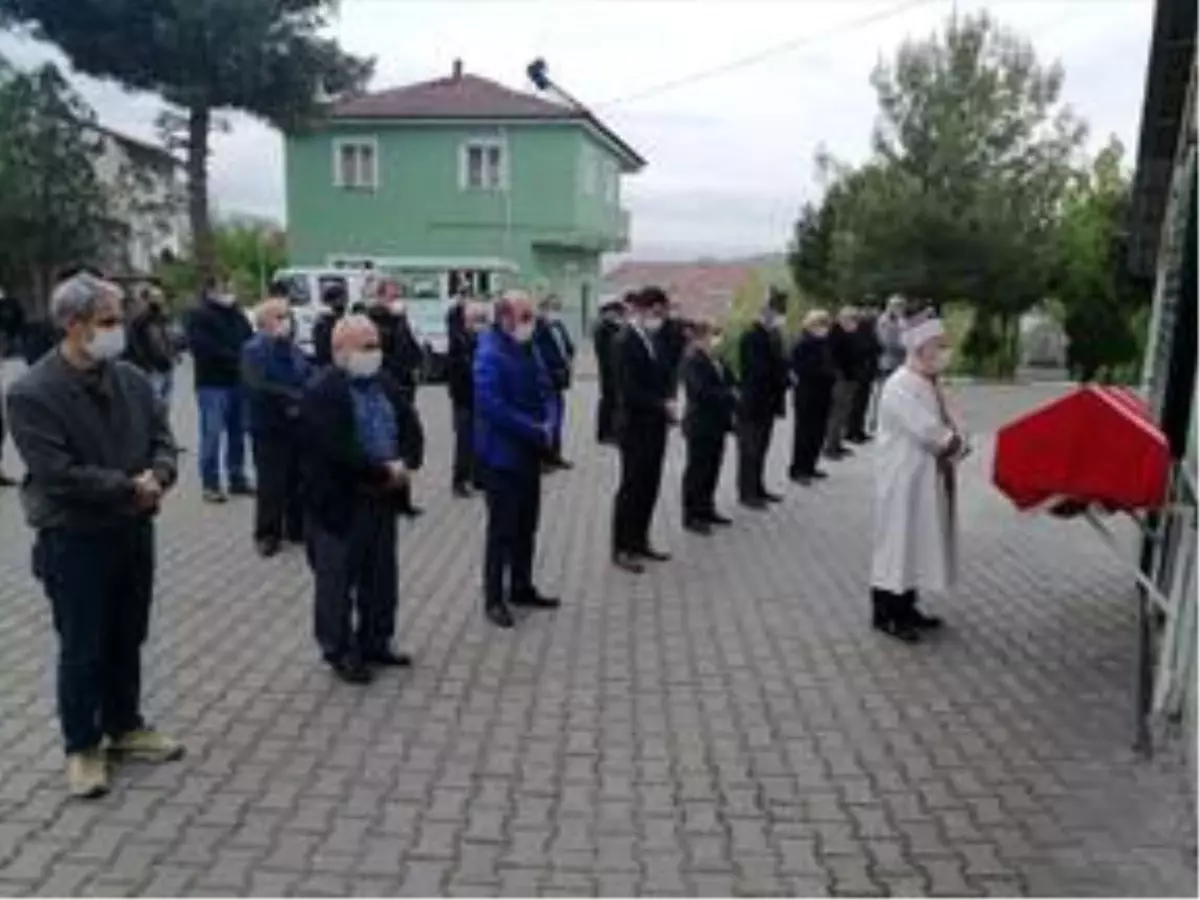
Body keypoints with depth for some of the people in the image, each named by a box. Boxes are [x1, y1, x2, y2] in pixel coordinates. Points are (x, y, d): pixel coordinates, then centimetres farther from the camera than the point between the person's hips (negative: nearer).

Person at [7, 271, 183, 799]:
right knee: (82, 649, 6)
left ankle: (125, 728, 35)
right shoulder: (32, 393, -17)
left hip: (134, 531, 6)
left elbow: (162, 438, 5)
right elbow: (57, 474, -22)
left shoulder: (131, 379, 2)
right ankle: (82, 747, 24)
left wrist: (158, 475, -16)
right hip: (73, 541, -6)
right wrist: (128, 487, -18)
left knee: (128, 640, 18)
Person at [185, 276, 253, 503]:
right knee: (212, 435, -6)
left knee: (238, 433, 12)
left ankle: (237, 478, 21)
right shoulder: (199, 315, -4)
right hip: (212, 383, -7)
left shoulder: (237, 314, 17)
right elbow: (204, 347, -17)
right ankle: (210, 485, -1)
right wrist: (235, 358, -19)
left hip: (238, 381, 7)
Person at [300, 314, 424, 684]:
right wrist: (385, 471, -21)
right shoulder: (321, 391, -16)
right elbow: (338, 450, -26)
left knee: (382, 577, 16)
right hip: (338, 503, -7)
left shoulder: (386, 383, 8)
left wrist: (405, 464, -12)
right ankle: (339, 652, 19)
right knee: (338, 581, 6)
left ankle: (375, 643, 31)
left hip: (382, 498, 8)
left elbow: (410, 427, 7)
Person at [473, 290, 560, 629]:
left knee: (527, 525, 16)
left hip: (530, 452, 8)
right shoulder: (490, 354, -18)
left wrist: (549, 426, -7)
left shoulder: (528, 349, 9)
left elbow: (545, 390, 13)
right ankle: (494, 599, 12)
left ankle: (522, 588, 30)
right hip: (502, 454, -8)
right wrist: (536, 431, -22)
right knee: (502, 528, 0)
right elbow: (493, 408, -26)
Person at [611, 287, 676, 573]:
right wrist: (663, 405, -19)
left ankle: (640, 541, 25)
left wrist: (669, 404, -6)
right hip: (635, 426, -7)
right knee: (632, 486, 1)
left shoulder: (653, 340, 10)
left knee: (650, 485, 12)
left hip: (654, 426, 7)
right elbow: (629, 391, -20)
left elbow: (662, 378, 12)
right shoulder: (626, 342, -14)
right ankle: (621, 549, 12)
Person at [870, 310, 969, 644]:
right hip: (904, 480, -9)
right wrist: (957, 444, -8)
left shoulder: (931, 383, 9)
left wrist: (956, 443, -7)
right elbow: (929, 432, -25)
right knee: (897, 542, 0)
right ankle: (885, 614, 11)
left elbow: (947, 422, 13)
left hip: (928, 478, 9)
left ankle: (905, 608, 28)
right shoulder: (900, 387, -21)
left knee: (917, 542, 16)